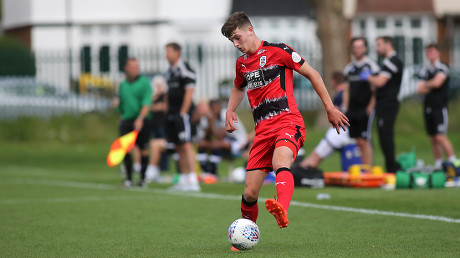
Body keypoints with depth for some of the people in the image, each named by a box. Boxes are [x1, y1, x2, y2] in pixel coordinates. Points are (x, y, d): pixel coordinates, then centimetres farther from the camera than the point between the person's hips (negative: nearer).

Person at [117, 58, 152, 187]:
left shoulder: (144, 82, -2)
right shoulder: (122, 85, 13)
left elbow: (146, 104, -13)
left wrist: (140, 119, -24)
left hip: (142, 122, -3)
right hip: (126, 121, 3)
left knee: (143, 150, 0)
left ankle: (143, 178, 11)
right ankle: (128, 178, -4)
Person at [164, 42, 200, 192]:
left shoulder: (184, 69, -9)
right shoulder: (169, 72, 18)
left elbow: (190, 91, -15)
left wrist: (183, 112, -18)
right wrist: (168, 111, 15)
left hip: (182, 114, -9)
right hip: (172, 114, 9)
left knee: (186, 145, -15)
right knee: (179, 148, 10)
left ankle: (193, 181, -19)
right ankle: (183, 180, 13)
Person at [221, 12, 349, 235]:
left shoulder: (277, 51, 1)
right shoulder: (242, 63, 19)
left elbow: (312, 74, 5)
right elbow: (239, 87, 41)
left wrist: (330, 108, 4)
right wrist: (230, 111, 23)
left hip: (288, 122, -6)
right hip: (263, 130, 6)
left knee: (280, 161, -38)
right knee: (250, 193, -2)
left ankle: (282, 211, -65)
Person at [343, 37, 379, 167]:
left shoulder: (371, 66, -2)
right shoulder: (349, 68, 15)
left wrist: (370, 107, -12)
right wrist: (346, 108, 12)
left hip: (365, 109, -6)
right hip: (352, 110, 6)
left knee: (364, 141, -10)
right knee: (357, 141, 5)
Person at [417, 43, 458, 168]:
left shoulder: (442, 68, -4)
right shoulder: (425, 71, 16)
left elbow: (437, 82, -17)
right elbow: (420, 90, 11)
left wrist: (426, 84, 1)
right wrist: (430, 87, -6)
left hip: (440, 107, -7)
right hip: (428, 106, 7)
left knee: (440, 136, -17)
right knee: (433, 138, 6)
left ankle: (453, 161, -13)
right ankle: (438, 164, 11)